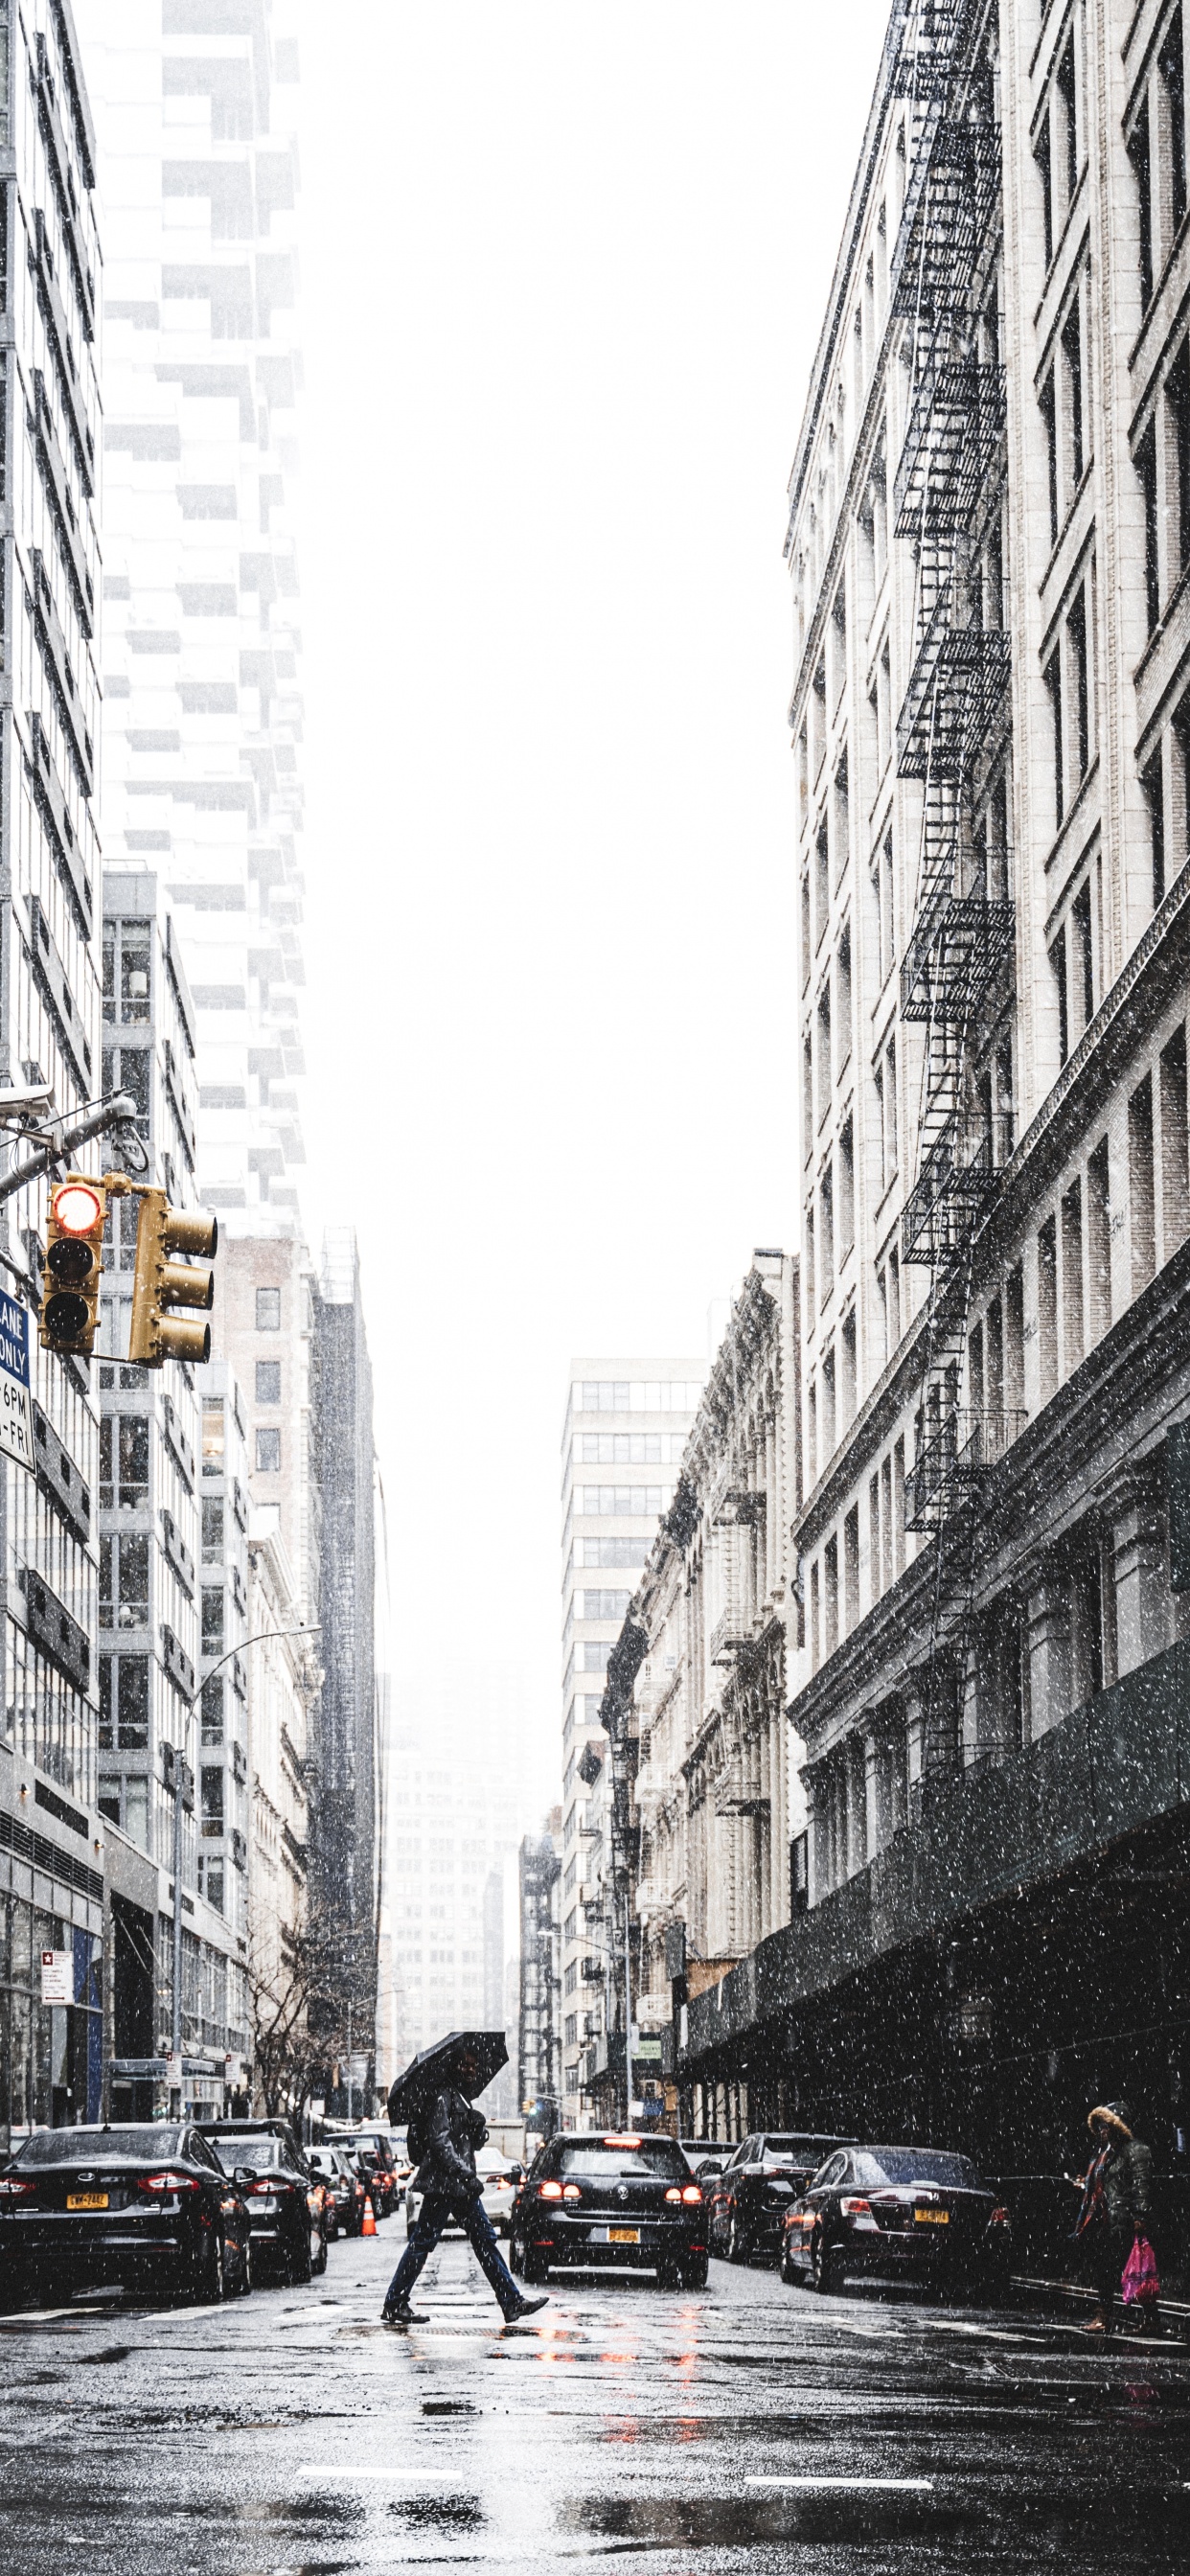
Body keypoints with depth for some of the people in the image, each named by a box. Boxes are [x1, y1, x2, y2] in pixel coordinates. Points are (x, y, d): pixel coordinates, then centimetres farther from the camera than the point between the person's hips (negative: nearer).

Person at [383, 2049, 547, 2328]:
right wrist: (464, 2173, -22)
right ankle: (394, 2304, 1)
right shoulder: (444, 2098, -8)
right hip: (441, 2183, -9)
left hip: (462, 2187, 9)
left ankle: (512, 2302, 3)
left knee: (485, 2240, 5)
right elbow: (439, 2139, -17)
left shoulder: (464, 2102, 20)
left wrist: (479, 2127, -2)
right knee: (422, 2242, -5)